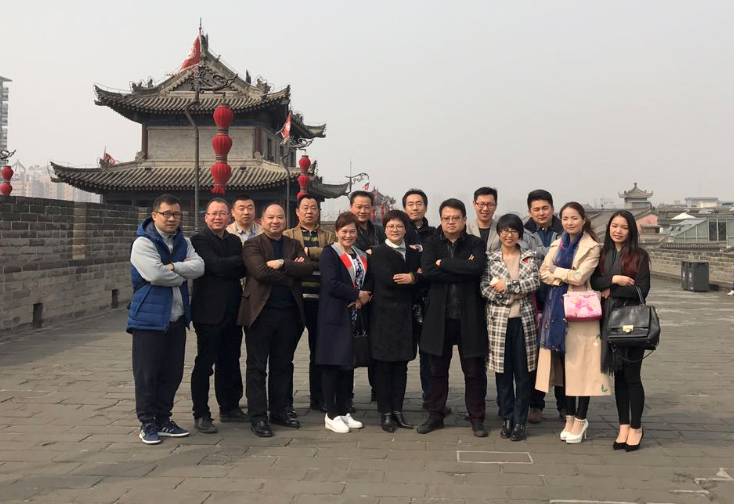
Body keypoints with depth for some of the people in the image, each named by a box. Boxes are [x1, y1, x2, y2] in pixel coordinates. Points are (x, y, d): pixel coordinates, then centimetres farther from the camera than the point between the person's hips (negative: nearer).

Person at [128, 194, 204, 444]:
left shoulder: (183, 242, 13)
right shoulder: (143, 243, -8)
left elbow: (199, 266, -4)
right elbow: (155, 274, -23)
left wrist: (173, 267, -18)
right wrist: (183, 273, -8)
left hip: (177, 318, 7)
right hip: (150, 318, -6)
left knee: (172, 373, 12)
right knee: (147, 374, 1)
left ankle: (163, 419, 24)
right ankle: (147, 423, 12)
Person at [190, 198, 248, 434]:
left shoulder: (234, 240, 14)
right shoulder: (200, 240, -6)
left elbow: (241, 270, 4)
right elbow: (216, 265, -20)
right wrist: (244, 258, -10)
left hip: (232, 312, 6)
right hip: (209, 311, -6)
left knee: (230, 362, 14)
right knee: (204, 364, -1)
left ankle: (230, 408, 25)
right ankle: (201, 415, 7)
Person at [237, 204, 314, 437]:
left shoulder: (294, 245, 14)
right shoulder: (252, 245, 0)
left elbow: (308, 268, -4)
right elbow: (261, 271, -18)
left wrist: (282, 264, -16)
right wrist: (292, 270, -10)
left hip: (289, 313, 5)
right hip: (261, 312, -4)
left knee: (282, 365, 13)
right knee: (257, 367, 2)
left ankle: (280, 411, 25)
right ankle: (258, 416, 9)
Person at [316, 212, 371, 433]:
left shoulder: (362, 256, 16)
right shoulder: (329, 253, -6)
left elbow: (367, 282, 13)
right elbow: (331, 284, -17)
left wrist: (362, 299, -7)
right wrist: (357, 295, -11)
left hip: (354, 317, 7)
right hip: (334, 317, -7)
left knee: (349, 364, 10)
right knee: (332, 365, -3)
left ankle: (343, 411, 20)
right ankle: (331, 415, 5)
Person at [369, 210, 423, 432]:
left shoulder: (414, 253, 14)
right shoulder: (377, 253, -1)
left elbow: (422, 278, 5)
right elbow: (387, 278, -16)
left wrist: (412, 278, -13)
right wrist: (414, 276, -6)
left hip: (406, 316, 5)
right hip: (384, 316, -4)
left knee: (401, 366, 8)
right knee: (383, 366, 1)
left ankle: (397, 410, 17)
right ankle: (385, 413, 9)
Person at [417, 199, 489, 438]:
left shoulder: (476, 244, 2)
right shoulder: (432, 243, 4)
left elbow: (477, 268, -18)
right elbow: (427, 270, -15)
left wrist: (444, 263, -14)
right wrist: (462, 270, -17)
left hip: (469, 317, -1)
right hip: (439, 316, 1)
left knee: (474, 371, 6)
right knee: (437, 370, 12)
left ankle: (476, 418, 19)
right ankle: (435, 415, 25)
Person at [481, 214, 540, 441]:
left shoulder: (529, 257, 8)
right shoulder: (490, 259, 6)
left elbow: (535, 282, -6)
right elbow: (485, 288, -3)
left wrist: (507, 286, -11)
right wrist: (509, 298, -12)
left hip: (524, 320, 0)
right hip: (499, 321, 0)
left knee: (524, 373, 2)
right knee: (503, 372, 5)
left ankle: (519, 422, 10)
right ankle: (507, 418, 17)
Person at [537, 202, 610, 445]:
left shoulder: (592, 247, -4)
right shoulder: (557, 244, 14)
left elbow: (579, 277, -14)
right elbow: (544, 273, 4)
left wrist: (556, 271, -2)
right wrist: (565, 278, -11)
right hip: (557, 308, 5)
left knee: (580, 364, -2)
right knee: (563, 363, 8)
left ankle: (580, 419, 8)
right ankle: (570, 416, 19)